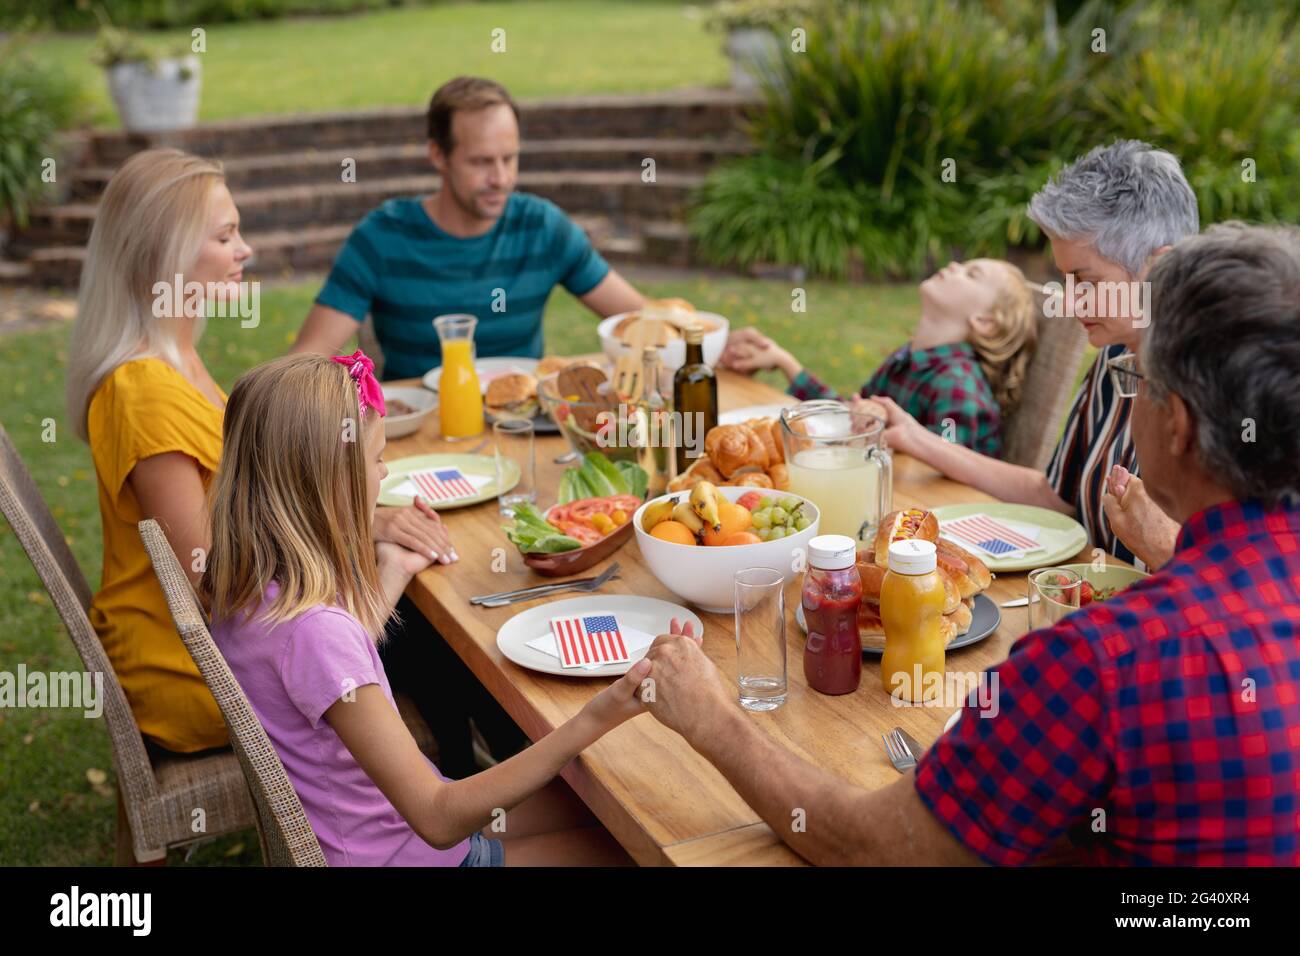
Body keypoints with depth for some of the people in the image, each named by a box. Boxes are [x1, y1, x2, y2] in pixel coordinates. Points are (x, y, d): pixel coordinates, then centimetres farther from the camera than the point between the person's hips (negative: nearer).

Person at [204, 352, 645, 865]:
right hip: (393, 852, -8)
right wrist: (591, 721, -39)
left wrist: (393, 572, 19)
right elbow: (438, 821, -33)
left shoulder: (249, 583, -7)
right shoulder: (312, 629, -35)